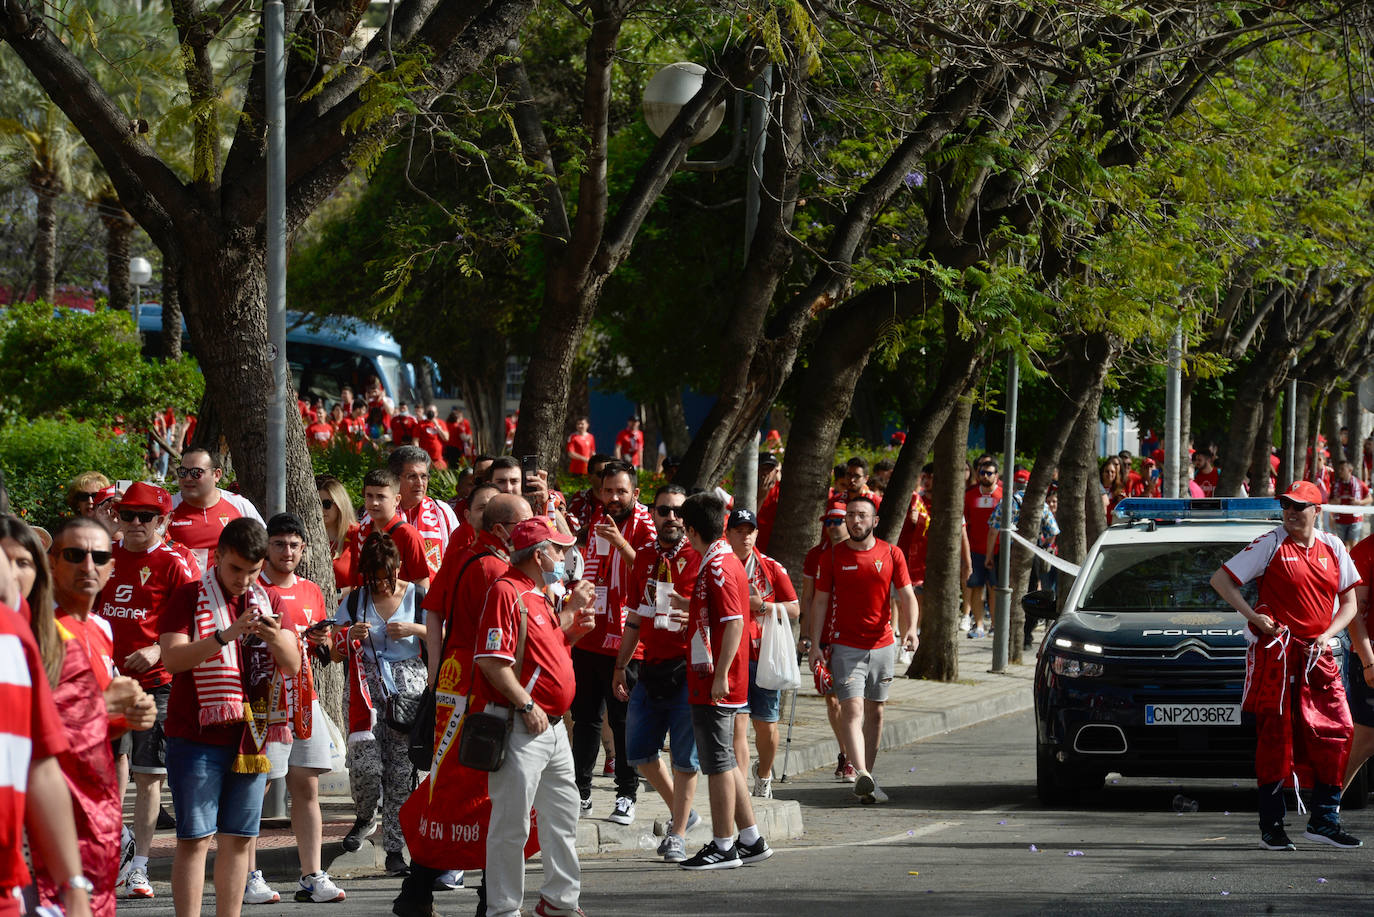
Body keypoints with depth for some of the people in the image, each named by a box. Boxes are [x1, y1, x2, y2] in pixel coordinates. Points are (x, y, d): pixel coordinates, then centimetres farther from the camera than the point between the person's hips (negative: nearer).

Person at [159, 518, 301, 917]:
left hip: (250, 738, 5)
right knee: (195, 838, -7)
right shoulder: (190, 597, -2)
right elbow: (172, 657, -15)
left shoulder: (268, 602, 14)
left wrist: (275, 638, -14)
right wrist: (227, 635, -25)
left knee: (239, 839, 7)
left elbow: (292, 665, 8)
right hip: (197, 736, -5)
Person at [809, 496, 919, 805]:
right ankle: (862, 776, -29)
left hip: (883, 645, 2)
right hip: (845, 646, -2)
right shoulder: (833, 556, 0)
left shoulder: (891, 555, 2)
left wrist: (911, 628, -19)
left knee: (875, 712, 10)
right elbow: (820, 601, 5)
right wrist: (816, 645, -2)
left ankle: (868, 774, 21)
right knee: (852, 709, -16)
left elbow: (907, 596, 0)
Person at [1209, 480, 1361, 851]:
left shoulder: (1332, 548, 11)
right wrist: (1254, 617, -10)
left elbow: (1349, 602, 15)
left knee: (1335, 733, -1)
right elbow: (1221, 580, -1)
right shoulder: (1271, 545, -1)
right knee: (1276, 736, -4)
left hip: (1316, 654, 4)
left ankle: (1324, 820, 8)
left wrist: (1326, 636, -2)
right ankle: (1272, 826, 1)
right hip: (1276, 651, -4)